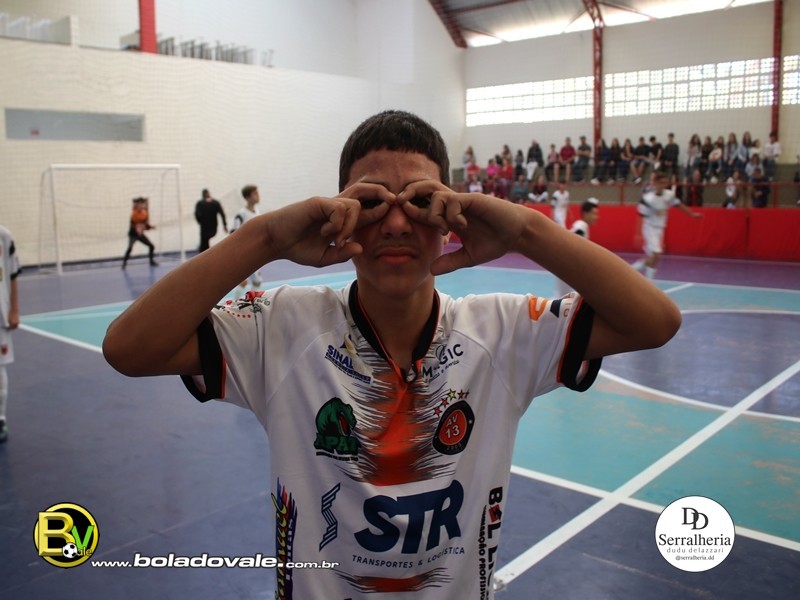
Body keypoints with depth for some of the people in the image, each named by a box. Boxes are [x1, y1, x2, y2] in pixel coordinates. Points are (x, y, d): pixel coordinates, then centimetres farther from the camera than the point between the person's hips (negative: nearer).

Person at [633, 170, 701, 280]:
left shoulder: (669, 195, -3)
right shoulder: (648, 198, -22)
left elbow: (679, 205, 14)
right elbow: (641, 217, -20)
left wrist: (692, 214, 14)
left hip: (659, 229, 7)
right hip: (650, 228, -7)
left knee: (650, 257, 13)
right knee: (656, 255, -17)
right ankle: (649, 282, -2)